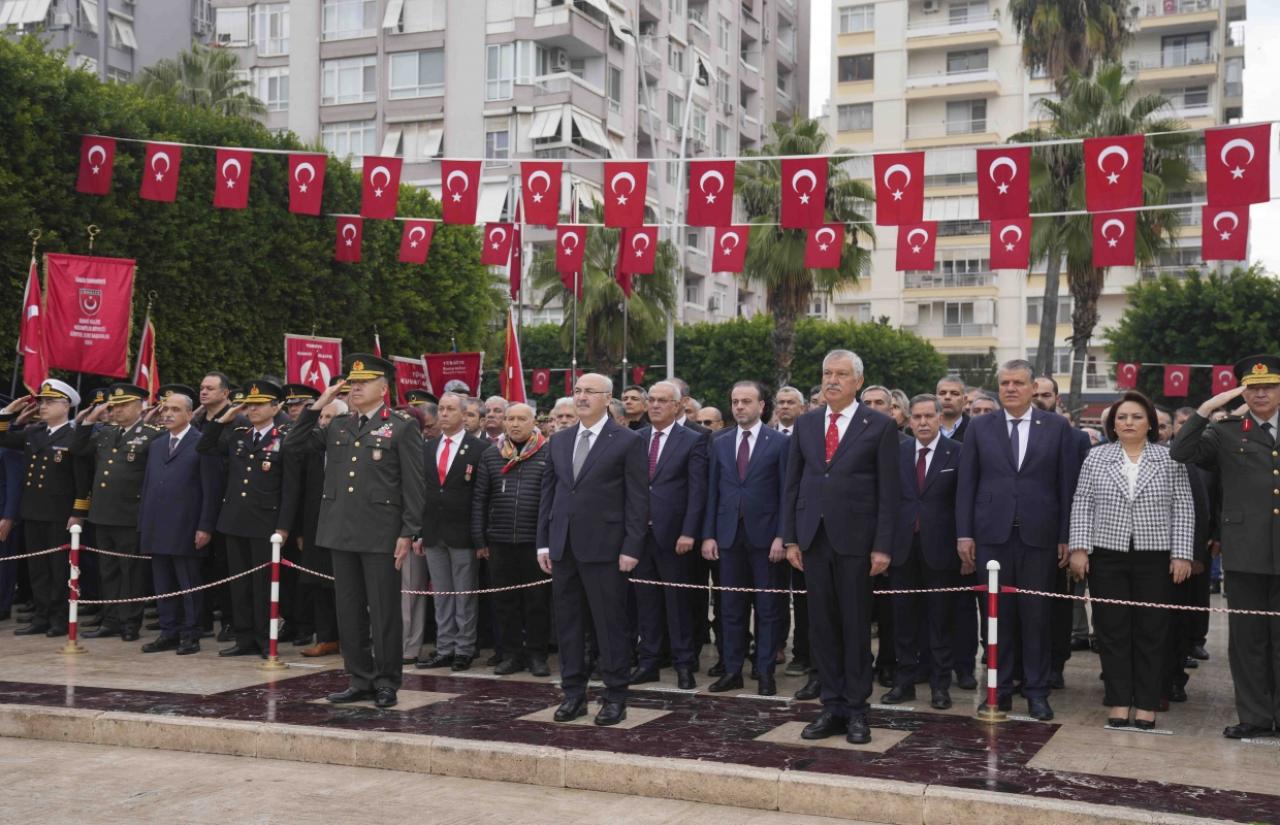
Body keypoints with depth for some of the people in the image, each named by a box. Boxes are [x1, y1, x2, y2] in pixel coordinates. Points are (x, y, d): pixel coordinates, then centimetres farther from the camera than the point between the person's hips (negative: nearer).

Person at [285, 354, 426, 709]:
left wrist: (408, 533, -11)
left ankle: (386, 682, 12)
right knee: (349, 612, 10)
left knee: (384, 612, 1)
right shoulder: (337, 426, 13)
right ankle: (360, 680, 20)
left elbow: (415, 486, -5)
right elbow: (293, 444, 13)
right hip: (341, 532, 6)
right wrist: (317, 405, 4)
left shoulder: (402, 427, -3)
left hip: (381, 535, -5)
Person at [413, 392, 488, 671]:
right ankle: (444, 650, 16)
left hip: (463, 533, -5)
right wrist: (419, 532, 7)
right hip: (433, 533, 5)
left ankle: (464, 651, 9)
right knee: (441, 596, 10)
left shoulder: (480, 448, -4)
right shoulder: (426, 448, 12)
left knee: (465, 596, 2)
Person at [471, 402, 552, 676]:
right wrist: (479, 539, 4)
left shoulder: (548, 455, 0)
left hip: (536, 541, -3)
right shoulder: (490, 456, 10)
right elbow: (479, 499, 9)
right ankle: (510, 654, 17)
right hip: (500, 541, 3)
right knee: (505, 601, 8)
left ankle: (536, 655, 14)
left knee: (538, 601, 3)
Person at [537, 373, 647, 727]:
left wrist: (631, 548, -11)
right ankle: (573, 694, 19)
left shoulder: (628, 442, -3)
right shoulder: (559, 441, 13)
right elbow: (548, 493, 14)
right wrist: (543, 542, 9)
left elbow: (638, 499, -6)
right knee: (567, 623, 10)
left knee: (610, 624, 0)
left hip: (604, 548, -5)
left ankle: (615, 697, 9)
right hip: (563, 548, 5)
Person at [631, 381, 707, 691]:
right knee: (646, 600, 9)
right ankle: (648, 662, 18)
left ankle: (684, 664, 12)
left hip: (673, 534, -3)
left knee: (678, 601, 3)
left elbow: (697, 490, -6)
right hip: (639, 533, 4)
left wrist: (688, 533, -12)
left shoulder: (693, 441, -2)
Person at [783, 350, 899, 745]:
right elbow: (793, 484, 11)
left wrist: (882, 546, -9)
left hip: (855, 538, -4)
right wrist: (790, 538, 5)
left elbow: (888, 491, -4)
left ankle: (856, 710, 13)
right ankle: (832, 706, 16)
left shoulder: (880, 426, -2)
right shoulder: (805, 423, 10)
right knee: (822, 625, 7)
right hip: (813, 537, 4)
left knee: (856, 625, 4)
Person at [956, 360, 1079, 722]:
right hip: (992, 534, 1)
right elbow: (966, 483, 5)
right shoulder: (980, 427, 6)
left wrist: (1066, 537, -2)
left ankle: (1037, 692, 14)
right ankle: (1000, 689, 15)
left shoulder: (1057, 427, 3)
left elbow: (1068, 485, 2)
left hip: (1039, 535, -1)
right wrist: (964, 533, -1)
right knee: (997, 614, 6)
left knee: (1036, 616, 4)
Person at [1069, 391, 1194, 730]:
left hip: (1155, 559, -1)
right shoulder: (1096, 457, 5)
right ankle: (1118, 702, 9)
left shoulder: (1170, 459, 3)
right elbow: (1082, 505, 4)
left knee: (1151, 632, 3)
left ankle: (1147, 704, 10)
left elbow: (1183, 509, 1)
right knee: (1112, 631, 3)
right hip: (1107, 557, 1)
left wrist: (1181, 554, -5)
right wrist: (1079, 548, -5)